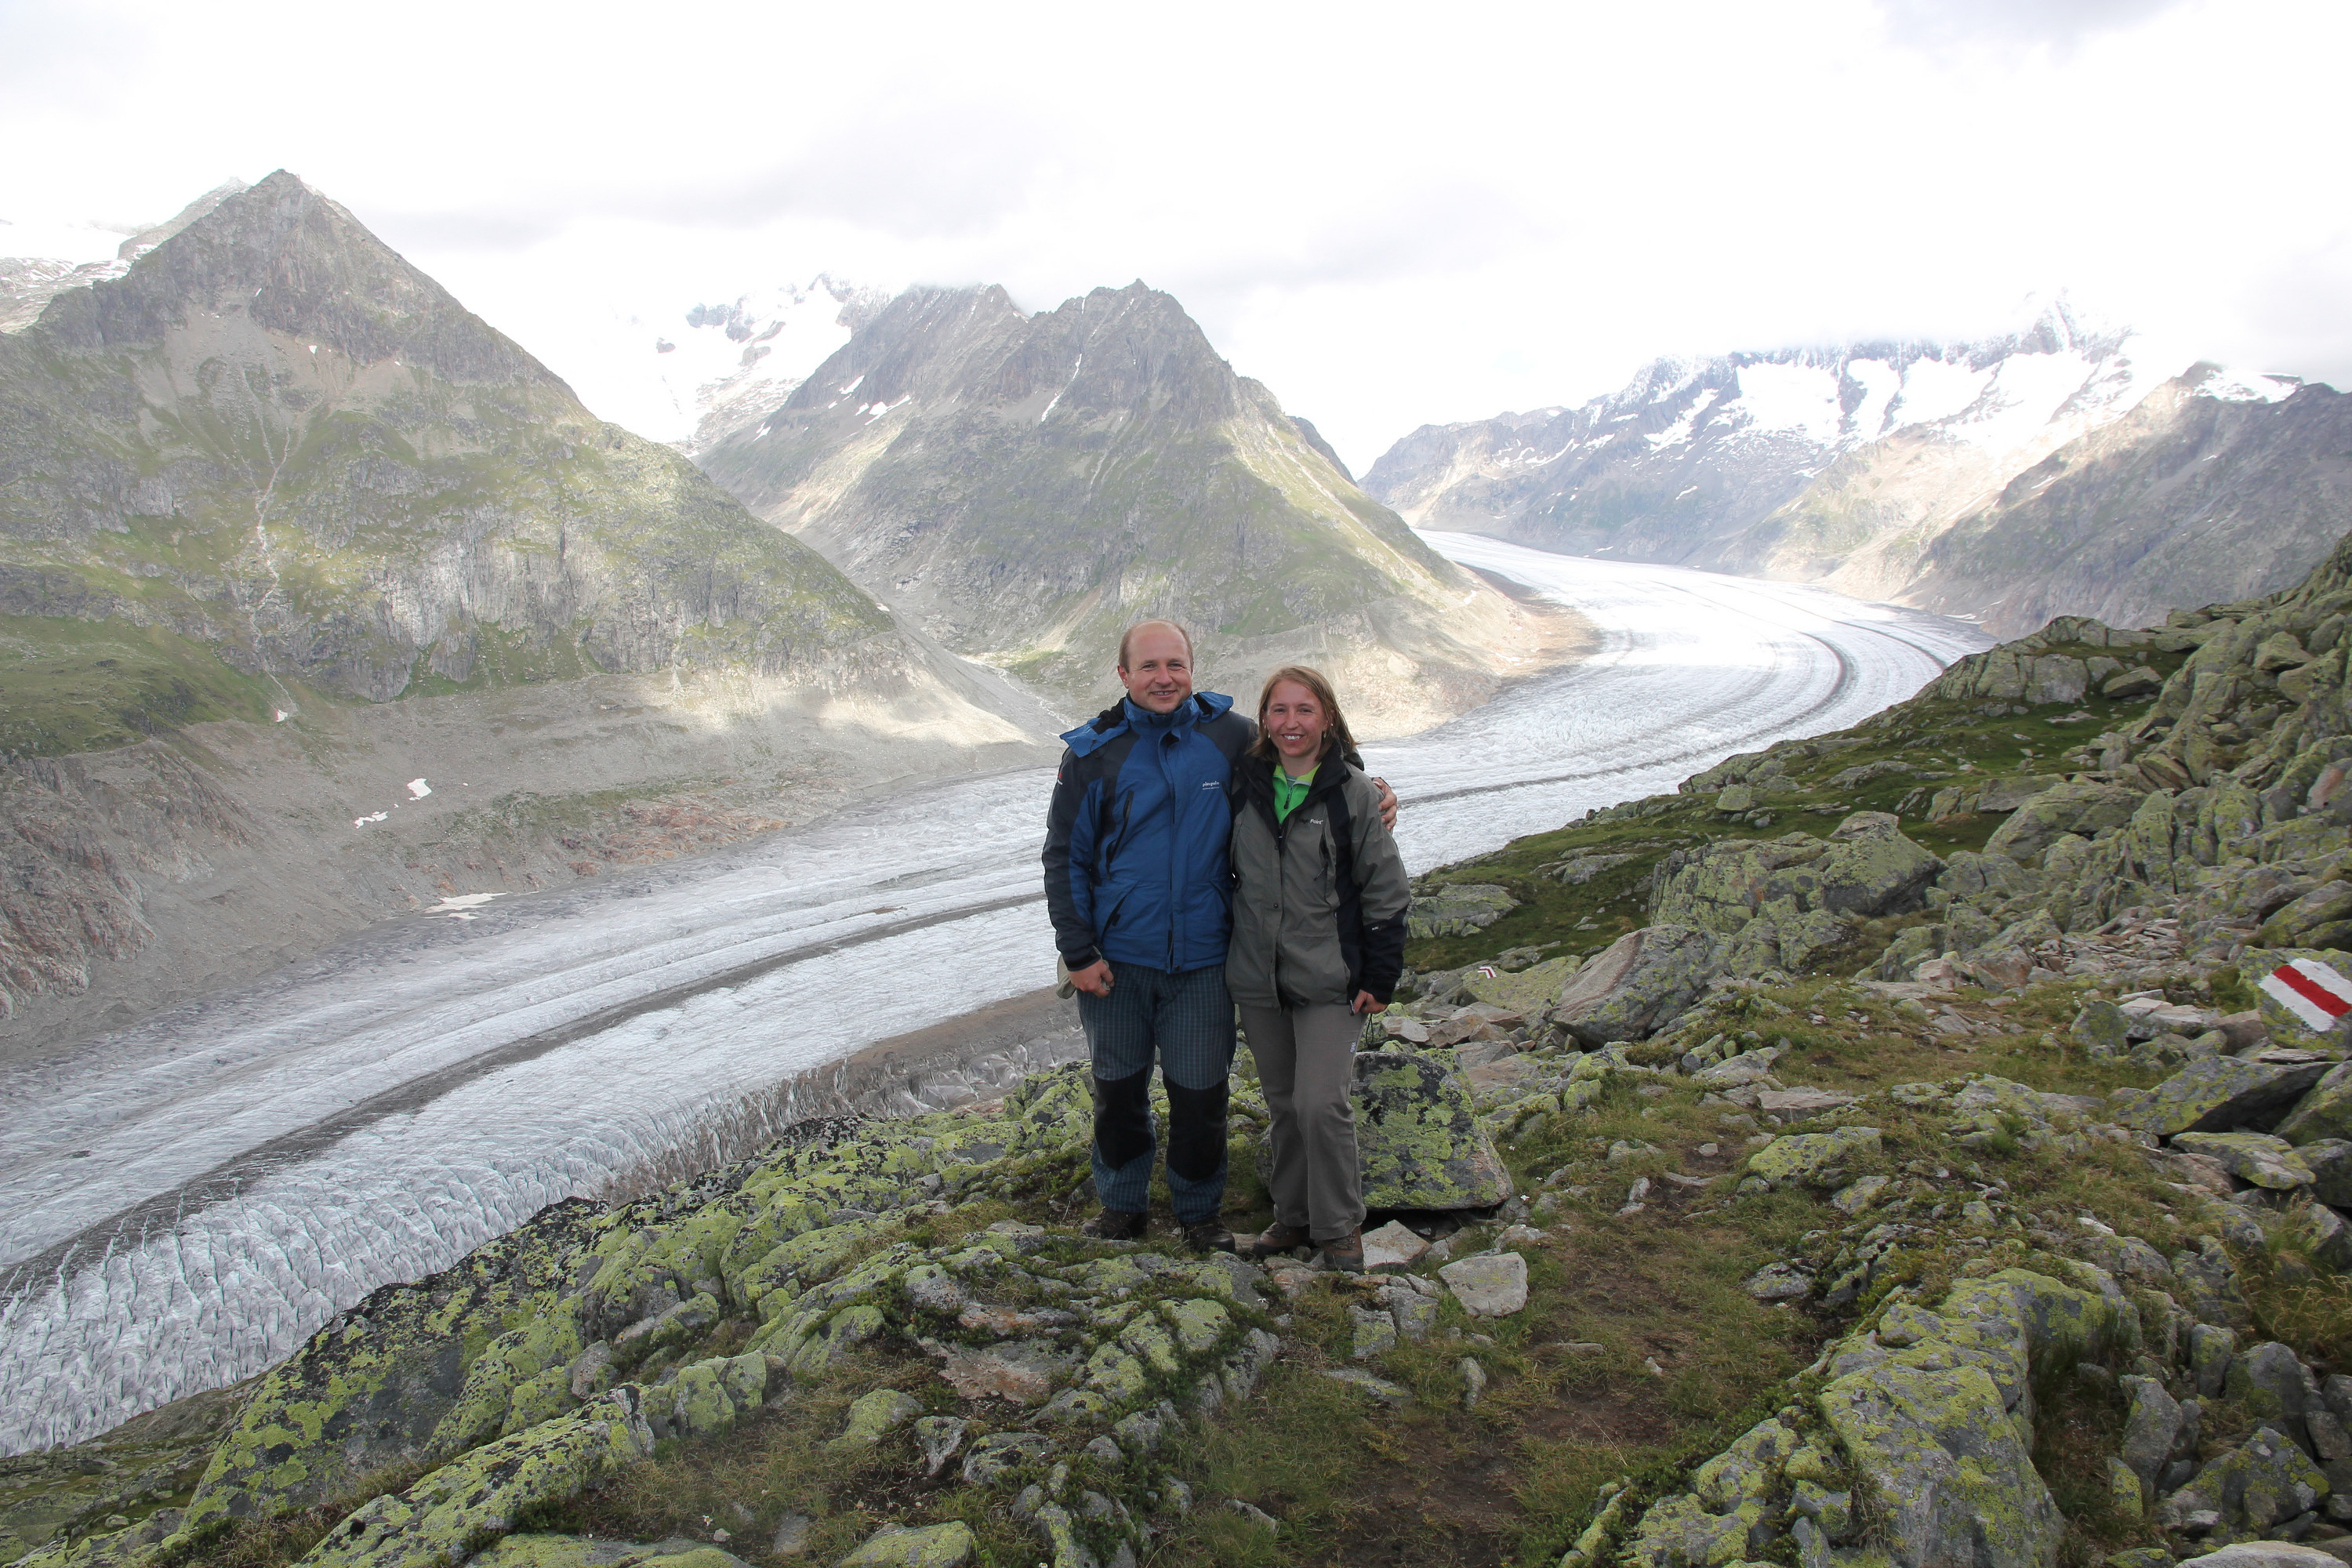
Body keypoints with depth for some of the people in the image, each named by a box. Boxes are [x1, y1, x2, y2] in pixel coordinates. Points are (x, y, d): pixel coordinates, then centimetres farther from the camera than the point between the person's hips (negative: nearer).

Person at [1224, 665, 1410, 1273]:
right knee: (1283, 1103, 14)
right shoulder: (1246, 783, 3)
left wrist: (1380, 977, -6)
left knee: (1321, 1104, -9)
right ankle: (1292, 1216, 30)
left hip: (1329, 980, -4)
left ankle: (1340, 1225, 11)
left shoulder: (1353, 792, -8)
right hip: (1257, 976, 4)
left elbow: (1386, 890, -4)